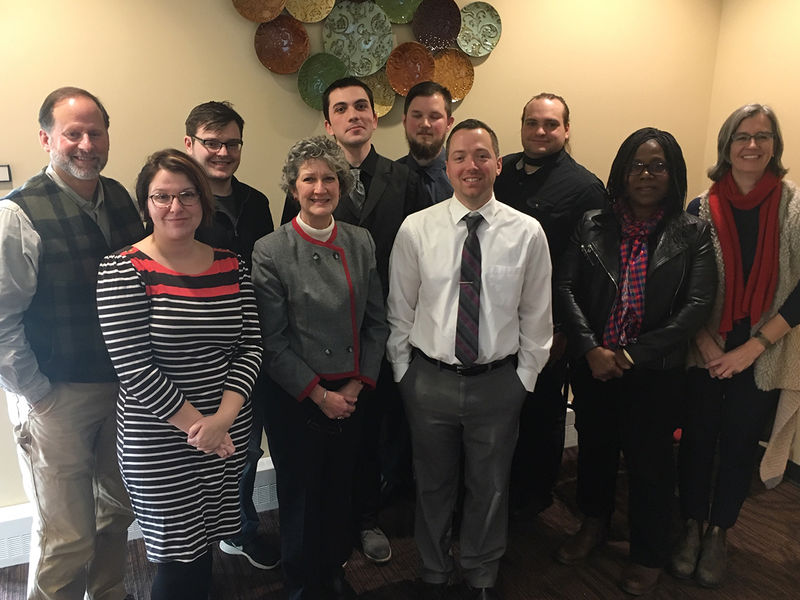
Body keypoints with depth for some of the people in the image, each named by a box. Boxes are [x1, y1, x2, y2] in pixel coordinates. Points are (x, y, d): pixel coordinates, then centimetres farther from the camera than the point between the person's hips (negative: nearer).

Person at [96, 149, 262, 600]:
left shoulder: (232, 266, 3)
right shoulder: (123, 270, -9)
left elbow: (251, 346, 0)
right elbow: (133, 368, -15)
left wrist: (222, 417, -13)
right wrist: (196, 426, -14)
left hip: (229, 434, 4)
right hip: (159, 444, -4)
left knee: (205, 545, 18)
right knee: (180, 560, 9)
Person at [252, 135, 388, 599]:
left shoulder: (361, 242, 1)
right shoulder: (270, 252, -11)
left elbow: (377, 321, 3)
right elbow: (273, 342, -12)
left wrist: (356, 384, -3)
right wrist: (319, 394, -12)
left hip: (352, 395, 4)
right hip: (298, 401, -3)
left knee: (340, 491, 19)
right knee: (300, 497, 14)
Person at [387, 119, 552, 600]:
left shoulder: (527, 232, -5)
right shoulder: (416, 229, -6)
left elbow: (536, 316, 2)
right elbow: (400, 309, 1)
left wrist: (525, 376, 2)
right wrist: (404, 371, 2)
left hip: (498, 382, 0)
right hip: (430, 378, 0)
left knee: (490, 487, 18)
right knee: (433, 484, 18)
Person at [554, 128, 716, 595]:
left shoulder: (693, 233, -4)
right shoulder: (593, 226, 1)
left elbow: (698, 305, -11)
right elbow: (566, 288, -4)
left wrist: (632, 355, -17)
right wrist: (591, 349, -16)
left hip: (656, 372, -2)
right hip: (593, 367, 2)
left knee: (650, 461, 12)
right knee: (596, 448, 19)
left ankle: (650, 554, 36)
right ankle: (595, 525, 45)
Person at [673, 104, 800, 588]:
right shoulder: (702, 208, -1)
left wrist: (753, 346, -12)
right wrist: (706, 345, -11)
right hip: (704, 353, 0)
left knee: (740, 444, 12)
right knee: (698, 437, 10)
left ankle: (718, 535, 31)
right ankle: (691, 527, 30)